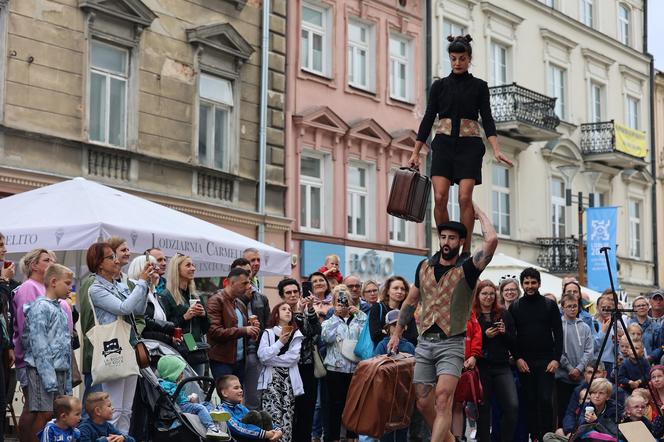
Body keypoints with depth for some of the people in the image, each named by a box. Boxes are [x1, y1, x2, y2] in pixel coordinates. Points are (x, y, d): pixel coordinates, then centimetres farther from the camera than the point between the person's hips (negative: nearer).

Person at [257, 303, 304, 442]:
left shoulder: (296, 334, 10)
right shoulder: (268, 333, 7)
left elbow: (293, 357, -3)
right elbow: (262, 356, -7)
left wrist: (271, 360, -5)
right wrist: (280, 342, -9)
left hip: (289, 379, 2)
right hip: (271, 379, -2)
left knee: (287, 415, -5)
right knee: (273, 414, -15)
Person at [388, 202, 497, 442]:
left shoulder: (466, 270, -4)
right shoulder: (424, 267, 11)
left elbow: (491, 240, -20)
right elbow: (411, 301, 22)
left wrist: (479, 213, -4)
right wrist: (397, 333, 24)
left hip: (451, 343, -5)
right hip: (425, 341, 5)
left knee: (443, 398, -20)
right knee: (424, 403, 6)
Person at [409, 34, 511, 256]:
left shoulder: (479, 86, 6)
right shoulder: (439, 85, 9)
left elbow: (487, 119, -1)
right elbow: (428, 119, 8)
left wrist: (496, 150, -14)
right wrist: (415, 153, 3)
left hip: (469, 146, -1)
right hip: (443, 144, 1)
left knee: (465, 197, -14)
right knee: (440, 198, -11)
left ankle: (465, 251, -6)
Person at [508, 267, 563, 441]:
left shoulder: (550, 305, 6)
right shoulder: (514, 307, 7)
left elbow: (558, 333, 3)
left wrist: (556, 359, -6)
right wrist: (517, 358, -5)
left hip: (546, 361, -1)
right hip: (524, 362, 1)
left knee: (545, 400, -7)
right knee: (530, 401, 3)